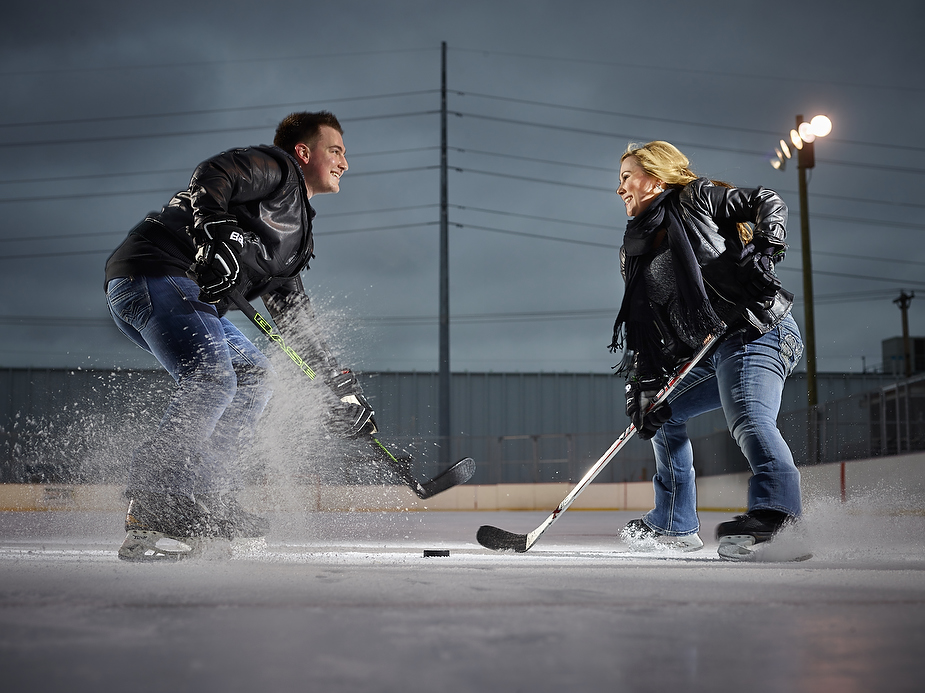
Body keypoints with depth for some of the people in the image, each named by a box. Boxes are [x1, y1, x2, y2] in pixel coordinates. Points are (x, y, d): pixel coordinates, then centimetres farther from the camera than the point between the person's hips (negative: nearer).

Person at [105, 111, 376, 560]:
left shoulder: (296, 230, 29)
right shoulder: (276, 167, 4)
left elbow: (292, 314, 29)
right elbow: (210, 177, -15)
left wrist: (340, 387, 25)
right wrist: (217, 236, -33)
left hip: (191, 296, 10)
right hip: (151, 273, -10)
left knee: (254, 377, 11)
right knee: (214, 380, -24)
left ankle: (206, 505, 6)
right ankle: (147, 514, -24)